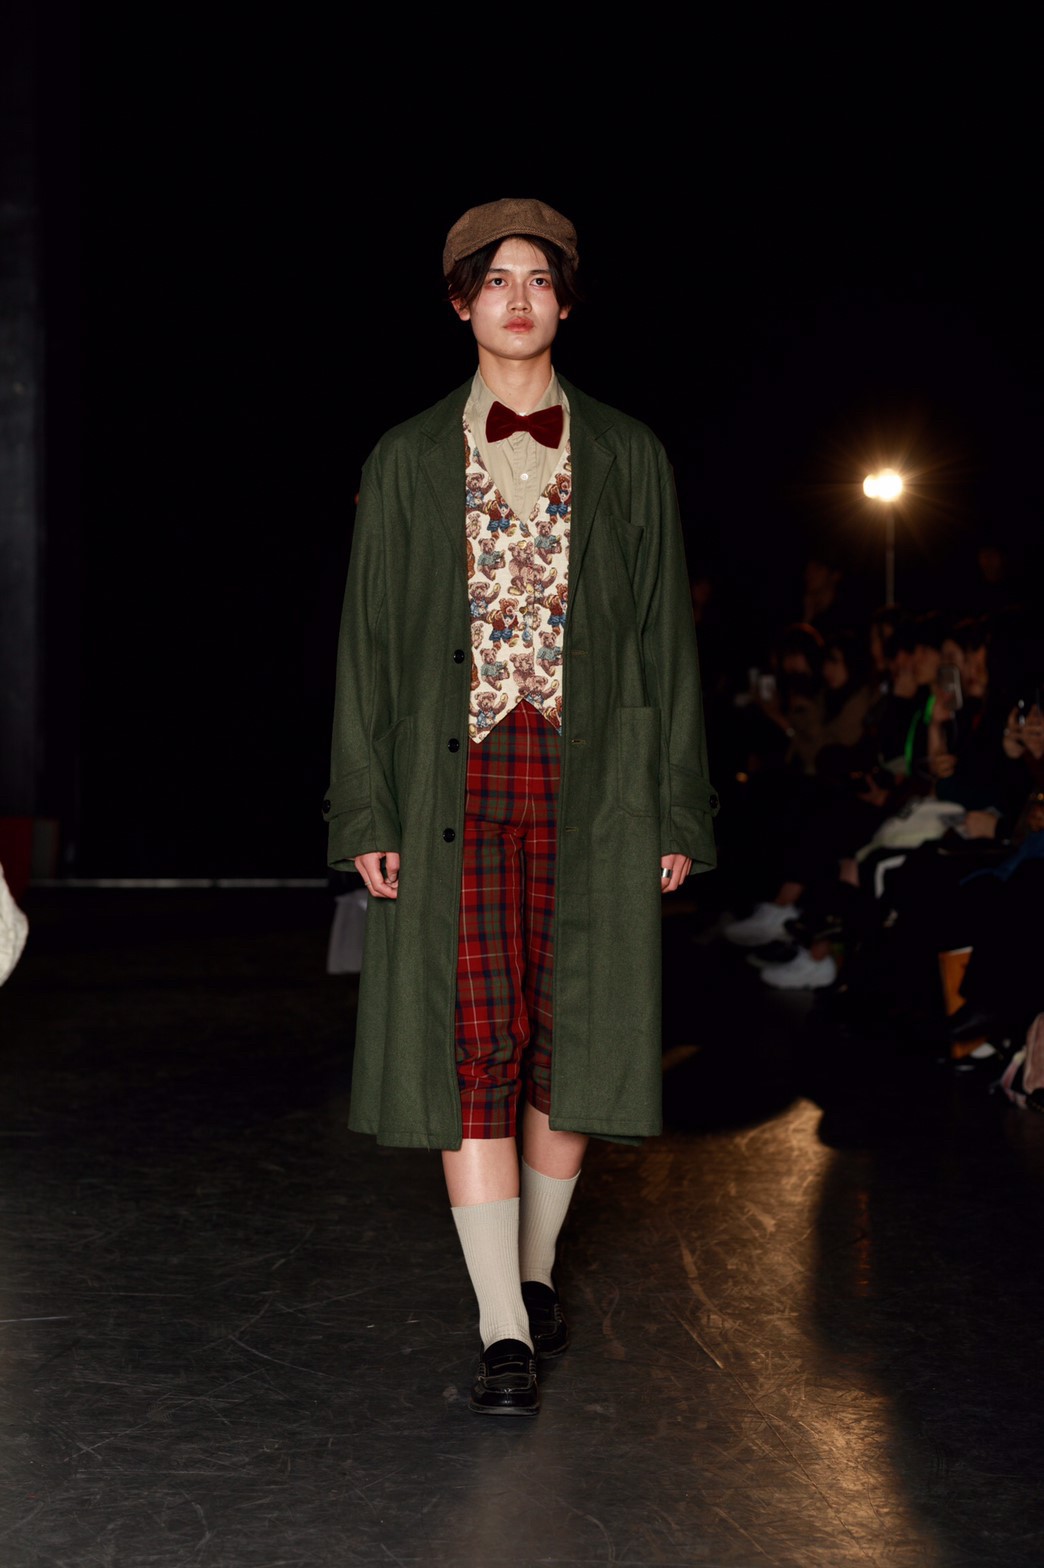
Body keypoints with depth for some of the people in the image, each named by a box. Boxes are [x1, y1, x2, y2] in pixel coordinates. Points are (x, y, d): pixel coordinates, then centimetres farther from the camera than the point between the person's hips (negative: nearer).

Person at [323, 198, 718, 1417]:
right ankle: (503, 1331, -4)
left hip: (591, 780, 1)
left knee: (572, 1033, 5)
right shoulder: (407, 462, 8)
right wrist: (367, 812, 0)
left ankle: (536, 1267, 26)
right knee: (472, 1041, -7)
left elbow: (667, 636, 9)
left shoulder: (628, 459, 9)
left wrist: (678, 809, 4)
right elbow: (367, 641, 7)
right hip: (458, 779, -1)